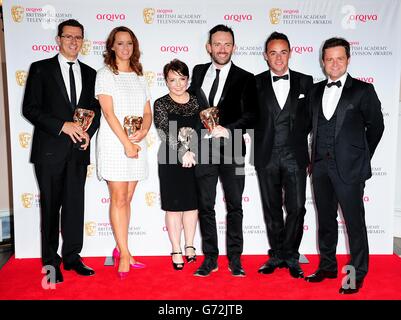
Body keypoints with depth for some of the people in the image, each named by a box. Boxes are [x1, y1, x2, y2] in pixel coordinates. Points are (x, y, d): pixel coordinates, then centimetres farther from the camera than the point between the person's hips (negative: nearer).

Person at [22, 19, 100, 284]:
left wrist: (88, 132, -5)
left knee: (75, 204, 7)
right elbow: (30, 108, -5)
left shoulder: (90, 73, 13)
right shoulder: (41, 69, 2)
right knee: (50, 206, 5)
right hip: (50, 150, -3)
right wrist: (63, 126, -15)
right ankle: (51, 261, 17)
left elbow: (96, 110, 14)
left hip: (79, 150, 3)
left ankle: (72, 256, 20)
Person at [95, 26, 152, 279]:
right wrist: (126, 143, -15)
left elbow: (147, 112, 12)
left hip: (137, 144, 5)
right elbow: (108, 112, -10)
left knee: (127, 199, 8)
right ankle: (124, 254, 3)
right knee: (118, 199, -4)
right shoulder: (106, 74, 0)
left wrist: (143, 131, -9)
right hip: (114, 144, -5)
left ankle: (120, 249, 18)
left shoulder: (139, 77, 15)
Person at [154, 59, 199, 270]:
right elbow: (166, 133, -14)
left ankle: (189, 246, 25)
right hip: (172, 161, -3)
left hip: (195, 160, 3)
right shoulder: (161, 104, -2)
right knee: (174, 206, 4)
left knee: (192, 204, 10)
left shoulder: (196, 101, 7)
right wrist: (183, 152, -26)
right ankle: (176, 251, 15)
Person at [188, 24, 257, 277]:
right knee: (206, 206, 7)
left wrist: (228, 130, -21)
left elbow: (251, 115, -6)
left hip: (232, 150, -2)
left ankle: (235, 258, 18)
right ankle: (210, 258, 18)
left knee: (234, 206, 6)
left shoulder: (245, 78, 1)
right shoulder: (198, 72, 12)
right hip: (203, 149, 3)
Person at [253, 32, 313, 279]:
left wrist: (298, 137, -2)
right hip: (266, 156, 0)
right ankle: (277, 255, 24)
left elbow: (311, 116, 8)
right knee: (272, 209, 9)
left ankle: (290, 255, 17)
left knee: (296, 207, -2)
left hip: (295, 155, 0)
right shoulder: (256, 83, 4)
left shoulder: (305, 81, 6)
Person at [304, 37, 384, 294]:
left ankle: (357, 274, 16)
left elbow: (376, 126, 6)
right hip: (321, 167, 5)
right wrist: (314, 159, 11)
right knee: (326, 220, 14)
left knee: (355, 222, 2)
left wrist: (362, 156, 9)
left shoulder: (363, 90, -2)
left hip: (349, 168, -4)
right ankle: (327, 266, 29)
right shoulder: (316, 90, 11)